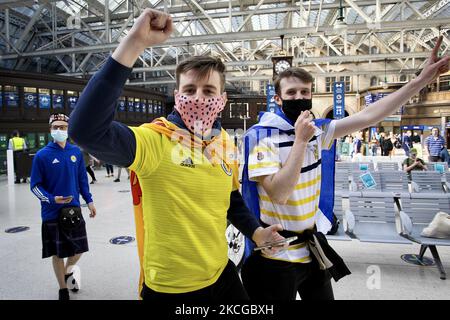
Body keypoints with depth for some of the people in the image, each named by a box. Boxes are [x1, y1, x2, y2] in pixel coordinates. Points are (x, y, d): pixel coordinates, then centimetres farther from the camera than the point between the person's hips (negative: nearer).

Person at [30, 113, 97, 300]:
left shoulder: (76, 152, 1)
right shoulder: (42, 155, -10)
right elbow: (35, 186, -6)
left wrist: (89, 201, 7)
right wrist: (52, 199, -20)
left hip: (74, 209, 3)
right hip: (52, 213, -3)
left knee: (79, 249, 12)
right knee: (58, 253, 9)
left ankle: (68, 271, 45)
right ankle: (63, 289, 31)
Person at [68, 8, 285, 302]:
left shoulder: (226, 144, 0)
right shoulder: (157, 139, -20)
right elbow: (87, 130, -38)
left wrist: (255, 231, -1)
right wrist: (134, 43, -39)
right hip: (170, 288, -5)